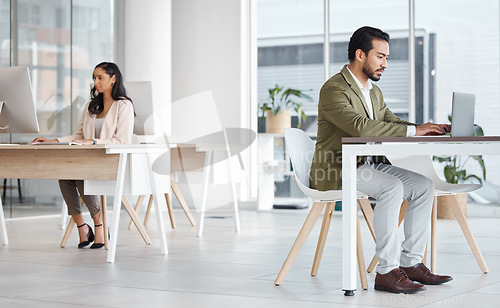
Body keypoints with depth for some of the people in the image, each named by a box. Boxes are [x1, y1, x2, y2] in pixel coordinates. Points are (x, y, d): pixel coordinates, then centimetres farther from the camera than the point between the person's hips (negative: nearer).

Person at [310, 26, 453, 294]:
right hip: (337, 171, -9)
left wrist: (426, 129, -7)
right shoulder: (333, 90, -15)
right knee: (392, 187, -31)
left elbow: (393, 125, 14)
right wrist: (413, 130, -28)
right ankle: (387, 270, -28)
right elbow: (361, 126, -30)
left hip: (369, 165, 9)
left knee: (423, 186, -7)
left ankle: (411, 263, -5)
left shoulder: (374, 92, 16)